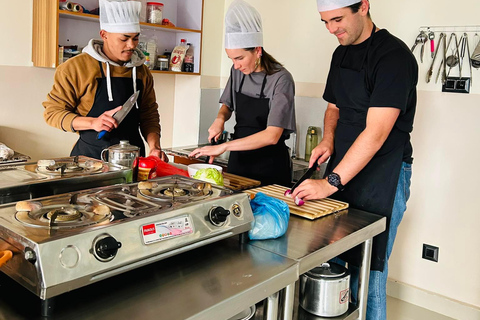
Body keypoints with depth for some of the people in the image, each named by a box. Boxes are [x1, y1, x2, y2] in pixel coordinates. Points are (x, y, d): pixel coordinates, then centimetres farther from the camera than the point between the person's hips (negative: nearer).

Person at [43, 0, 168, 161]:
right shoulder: (74, 68, -3)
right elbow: (52, 112, -1)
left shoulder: (142, 72, 10)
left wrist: (154, 147, -5)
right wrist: (93, 122, -16)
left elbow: (150, 116, 13)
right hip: (90, 157, -3)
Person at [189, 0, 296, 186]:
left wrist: (223, 147, -25)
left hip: (270, 166, -5)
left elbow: (272, 135, -24)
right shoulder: (238, 72, 1)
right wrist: (220, 118, -6)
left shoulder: (281, 79, -18)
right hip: (239, 159, 6)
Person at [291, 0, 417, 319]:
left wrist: (331, 183, -24)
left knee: (367, 269, -1)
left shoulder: (393, 55, -15)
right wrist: (328, 139, 2)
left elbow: (376, 133, -22)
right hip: (342, 168, 7)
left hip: (382, 176, -7)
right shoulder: (341, 54, 10)